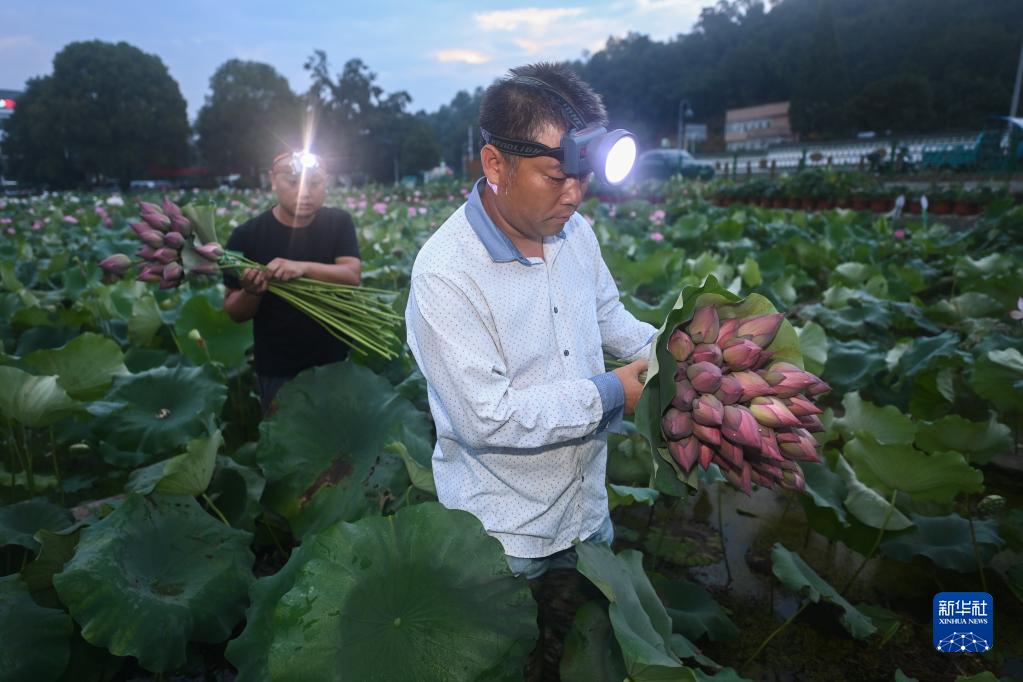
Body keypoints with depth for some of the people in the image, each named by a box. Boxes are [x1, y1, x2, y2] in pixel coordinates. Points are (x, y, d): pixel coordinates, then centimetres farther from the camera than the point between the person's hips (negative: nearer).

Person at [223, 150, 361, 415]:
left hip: (336, 362, 1)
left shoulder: (338, 222, -4)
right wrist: (251, 291, -26)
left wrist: (304, 267, -34)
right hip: (278, 371, -1)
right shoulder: (247, 235, -9)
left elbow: (352, 276, -18)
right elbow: (235, 314, -4)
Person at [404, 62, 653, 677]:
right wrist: (610, 394, -24)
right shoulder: (445, 272, -27)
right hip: (502, 536, -6)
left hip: (588, 507, 6)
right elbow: (486, 417, -29)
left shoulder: (575, 231, -5)